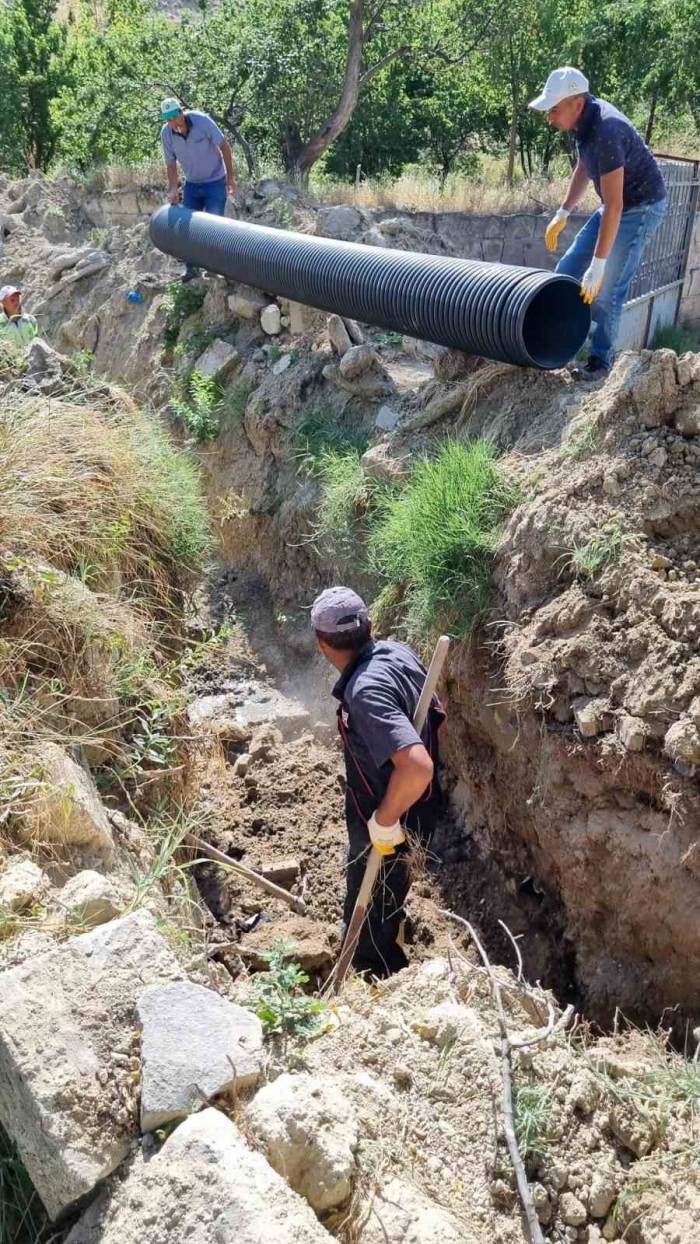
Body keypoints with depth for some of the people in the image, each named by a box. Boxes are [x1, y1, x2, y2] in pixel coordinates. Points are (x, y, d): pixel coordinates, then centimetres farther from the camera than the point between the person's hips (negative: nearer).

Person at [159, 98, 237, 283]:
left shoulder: (202, 121, -22)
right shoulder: (166, 133, -12)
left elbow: (224, 146, -15)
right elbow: (171, 164, -2)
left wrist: (231, 176, -14)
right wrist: (173, 189, -15)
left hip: (215, 182, -4)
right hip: (191, 184, 4)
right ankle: (191, 268, 13)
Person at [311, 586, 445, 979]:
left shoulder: (366, 691, -35)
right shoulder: (398, 651, -9)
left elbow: (417, 767, -45)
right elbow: (439, 717, 5)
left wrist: (384, 821, -29)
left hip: (387, 827, -9)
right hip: (418, 808, 9)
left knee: (367, 930, 14)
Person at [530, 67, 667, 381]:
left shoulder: (606, 132, -33)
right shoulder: (585, 118, -5)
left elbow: (614, 206, -36)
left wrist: (598, 265, -38)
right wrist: (562, 214, 13)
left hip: (641, 207, -9)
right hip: (617, 204, 9)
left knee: (606, 289, -13)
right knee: (567, 271, 9)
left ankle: (601, 360, 0)